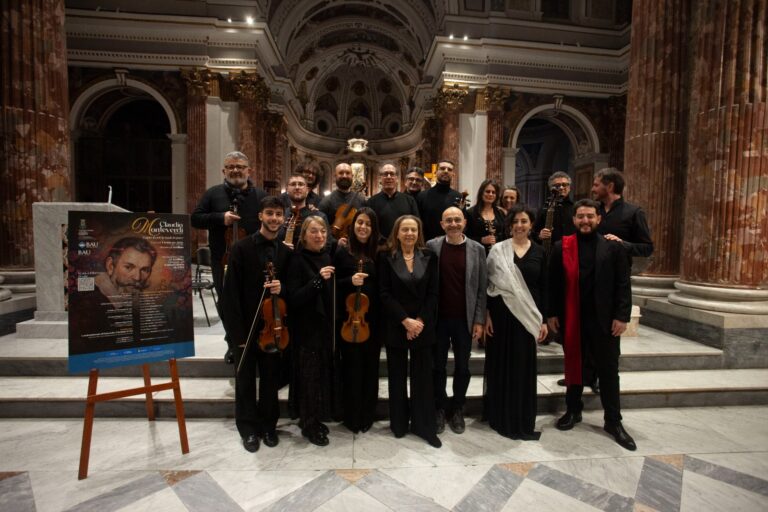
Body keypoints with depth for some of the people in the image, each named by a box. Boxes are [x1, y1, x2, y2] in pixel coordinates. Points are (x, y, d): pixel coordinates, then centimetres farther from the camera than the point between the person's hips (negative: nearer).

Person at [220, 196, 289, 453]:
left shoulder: (286, 252, 2)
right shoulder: (241, 248, -8)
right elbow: (231, 293, -11)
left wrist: (282, 289, -17)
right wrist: (237, 332, -14)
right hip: (247, 327, -2)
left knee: (271, 379, 14)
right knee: (245, 381, 13)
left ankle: (268, 425, 34)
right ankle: (249, 428, 32)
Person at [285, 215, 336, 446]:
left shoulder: (328, 257, 6)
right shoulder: (298, 261, -12)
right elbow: (293, 299, -20)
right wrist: (317, 280, -29)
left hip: (327, 327, 6)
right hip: (307, 329, -6)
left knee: (324, 374, 15)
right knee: (310, 376, 4)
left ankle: (315, 419, 34)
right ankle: (309, 425, 23)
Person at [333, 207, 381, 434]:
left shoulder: (378, 254, 4)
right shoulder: (342, 253, 0)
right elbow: (333, 286, -1)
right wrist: (350, 281, -19)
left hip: (373, 319, 2)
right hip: (349, 319, -2)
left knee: (370, 367, 11)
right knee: (352, 367, 6)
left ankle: (367, 416, 28)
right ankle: (352, 416, 24)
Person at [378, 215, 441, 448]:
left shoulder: (429, 257, 3)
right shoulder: (386, 257, -2)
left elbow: (432, 293, 0)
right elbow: (384, 293, -8)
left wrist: (420, 321, -11)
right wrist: (406, 320, -15)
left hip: (423, 326, 1)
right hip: (395, 326, -1)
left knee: (423, 375, 7)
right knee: (397, 375, 11)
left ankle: (424, 425, 22)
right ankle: (399, 423, 28)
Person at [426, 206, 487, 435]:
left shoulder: (477, 249, -1)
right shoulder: (432, 246, -3)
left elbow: (481, 288, 0)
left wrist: (479, 320, -3)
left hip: (465, 319, 1)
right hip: (438, 318, 0)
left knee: (462, 367, 13)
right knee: (438, 366, 12)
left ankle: (457, 409, 32)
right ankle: (439, 408, 31)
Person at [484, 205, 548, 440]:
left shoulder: (539, 252, 5)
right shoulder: (498, 250, -2)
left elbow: (543, 288, 6)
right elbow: (488, 284, -3)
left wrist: (543, 320, 2)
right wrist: (487, 315, -8)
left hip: (528, 315, 2)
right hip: (501, 313, -2)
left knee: (524, 367, 10)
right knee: (502, 365, 7)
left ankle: (523, 421, 26)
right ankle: (502, 418, 23)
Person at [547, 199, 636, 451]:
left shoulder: (613, 247, 0)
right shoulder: (561, 247, 1)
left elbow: (623, 285, -1)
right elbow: (553, 283, 1)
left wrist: (622, 316, -8)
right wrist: (552, 313, -2)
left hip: (605, 319, 0)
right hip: (571, 319, 1)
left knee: (608, 370, 9)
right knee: (573, 366, 14)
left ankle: (613, 421, 24)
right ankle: (573, 410, 31)